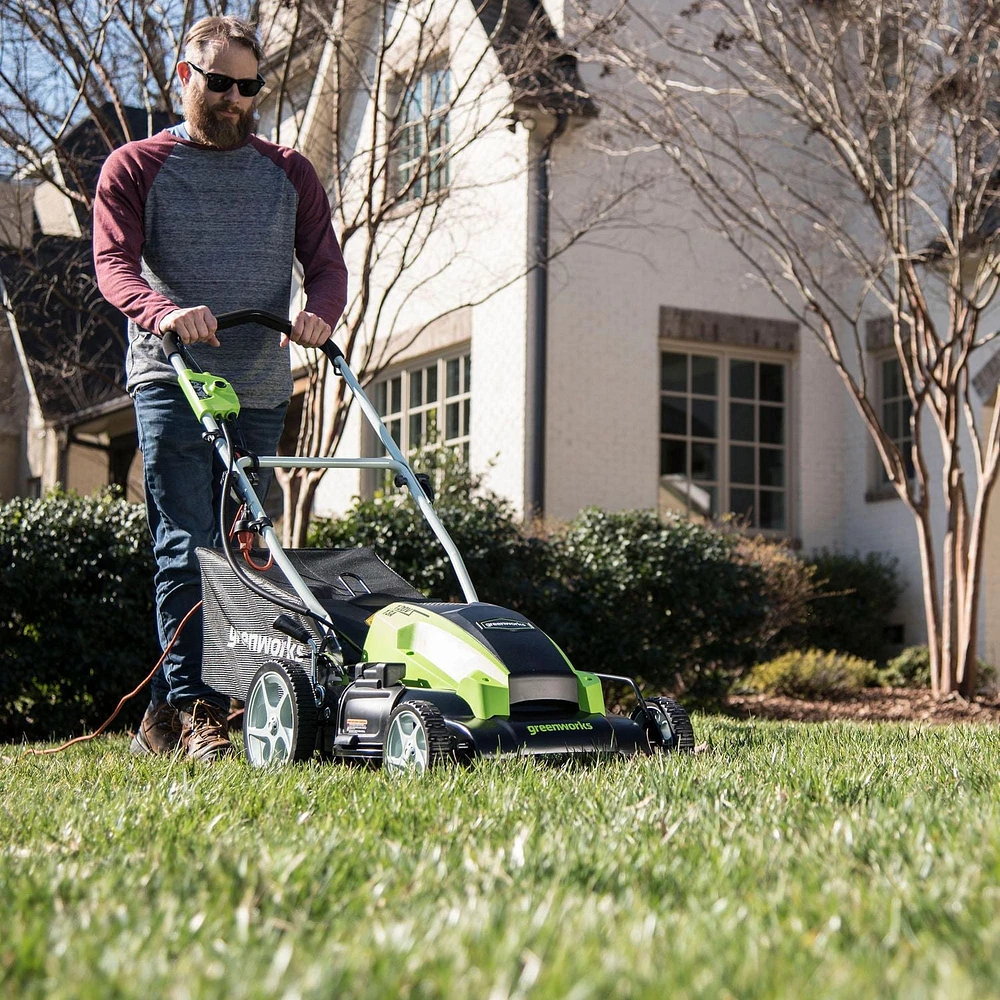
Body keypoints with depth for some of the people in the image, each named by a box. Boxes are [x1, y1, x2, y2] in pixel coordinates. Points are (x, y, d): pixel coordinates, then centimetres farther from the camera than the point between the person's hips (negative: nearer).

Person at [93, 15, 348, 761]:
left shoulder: (289, 173, 18)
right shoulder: (134, 168, 8)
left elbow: (326, 263, 12)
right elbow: (114, 262, -5)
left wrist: (320, 312, -12)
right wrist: (164, 311, -27)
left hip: (261, 391, 4)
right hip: (171, 384, -4)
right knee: (188, 548, -13)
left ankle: (166, 716, 12)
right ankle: (193, 709, -12)